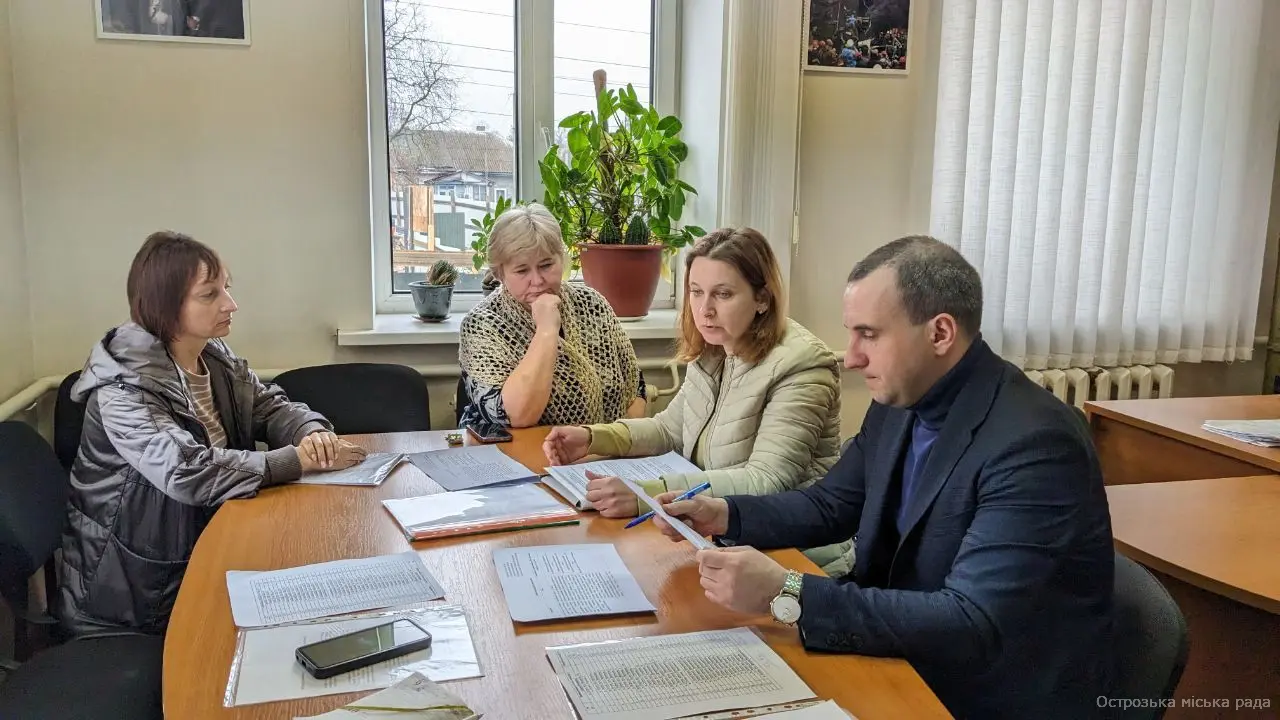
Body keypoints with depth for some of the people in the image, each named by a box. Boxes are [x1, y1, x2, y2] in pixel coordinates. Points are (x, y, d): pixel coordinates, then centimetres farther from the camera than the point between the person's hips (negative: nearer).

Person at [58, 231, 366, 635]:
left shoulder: (217, 360, 1)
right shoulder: (123, 388, -22)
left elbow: (274, 408, 7)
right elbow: (188, 473, -35)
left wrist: (313, 433, -17)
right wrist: (301, 460, -31)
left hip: (204, 551, 7)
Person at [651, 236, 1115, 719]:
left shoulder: (1035, 443, -26)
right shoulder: (898, 404, -1)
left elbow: (973, 625, -32)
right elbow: (831, 504, 12)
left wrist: (785, 595, -36)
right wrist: (725, 515, -4)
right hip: (909, 666, 7)